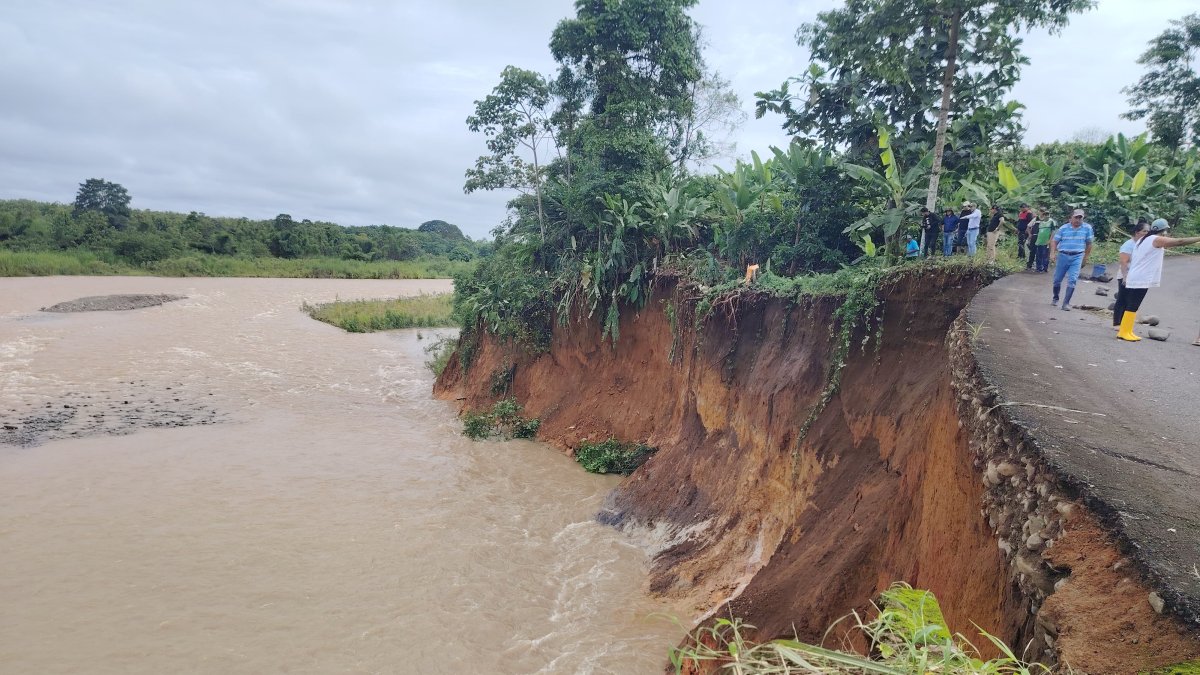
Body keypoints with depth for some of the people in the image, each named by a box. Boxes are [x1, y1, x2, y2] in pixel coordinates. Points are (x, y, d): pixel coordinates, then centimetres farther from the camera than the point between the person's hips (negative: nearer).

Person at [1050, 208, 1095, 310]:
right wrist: (1053, 253, -11)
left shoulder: (1087, 228, -1)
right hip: (1062, 256, 1)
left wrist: (1085, 258, 10)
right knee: (1057, 279, 11)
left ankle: (1066, 303, -7)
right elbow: (1054, 241, 3)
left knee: (1072, 280, -11)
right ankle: (1055, 298, 34)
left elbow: (1089, 244, 7)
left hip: (1077, 257, -1)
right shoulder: (1063, 228, -1)